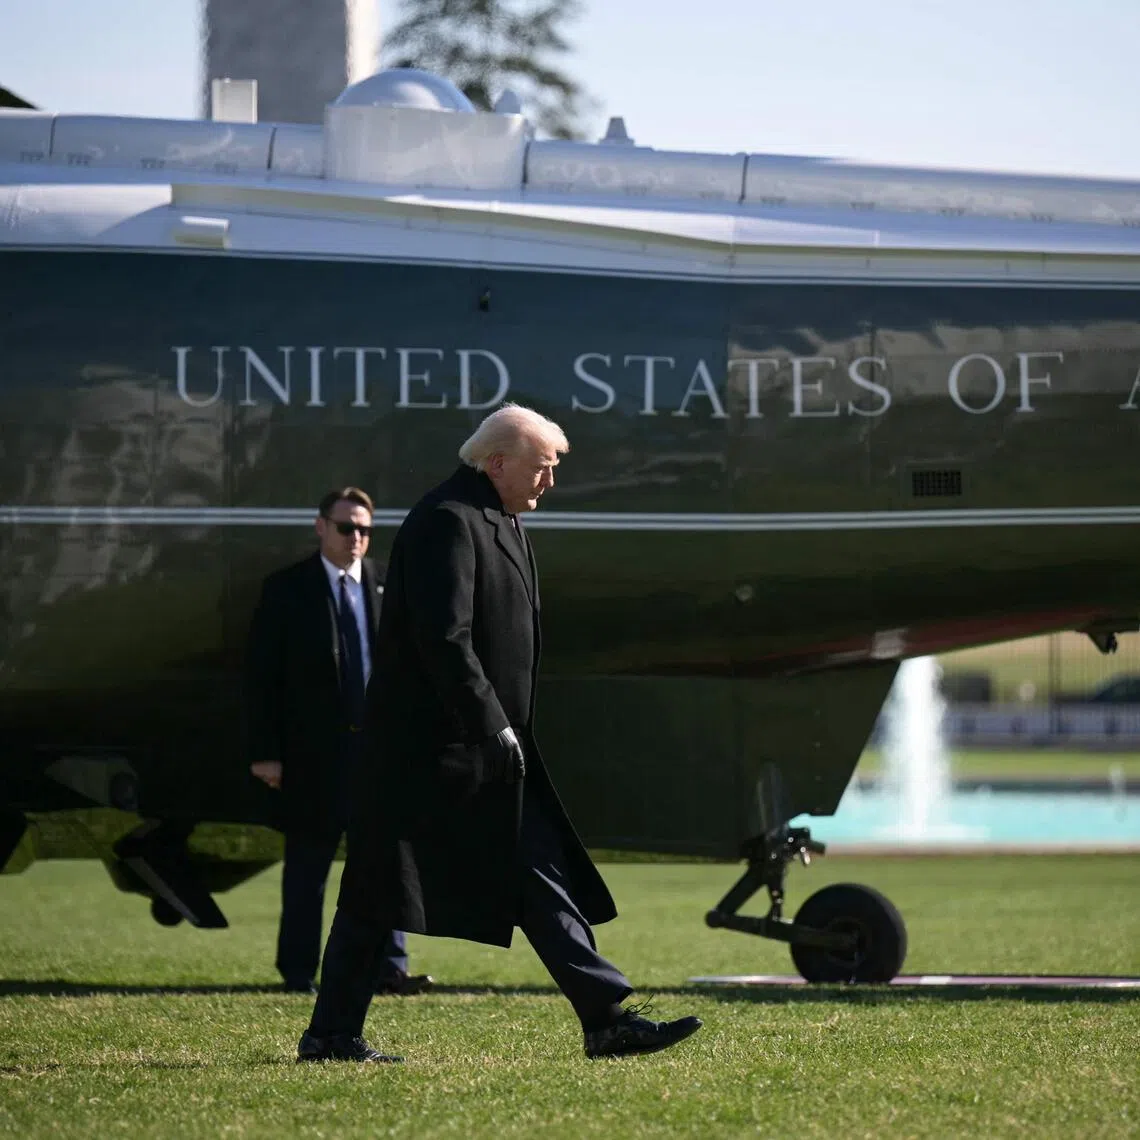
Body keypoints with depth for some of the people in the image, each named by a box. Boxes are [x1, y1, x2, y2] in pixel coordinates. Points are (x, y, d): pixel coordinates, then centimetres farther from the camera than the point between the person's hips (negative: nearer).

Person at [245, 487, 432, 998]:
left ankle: (387, 969, 1)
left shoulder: (385, 587, 9)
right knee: (308, 863, 5)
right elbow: (260, 674, -3)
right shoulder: (286, 590, -1)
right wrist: (266, 751, -8)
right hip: (313, 750, -3)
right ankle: (298, 971, 13)